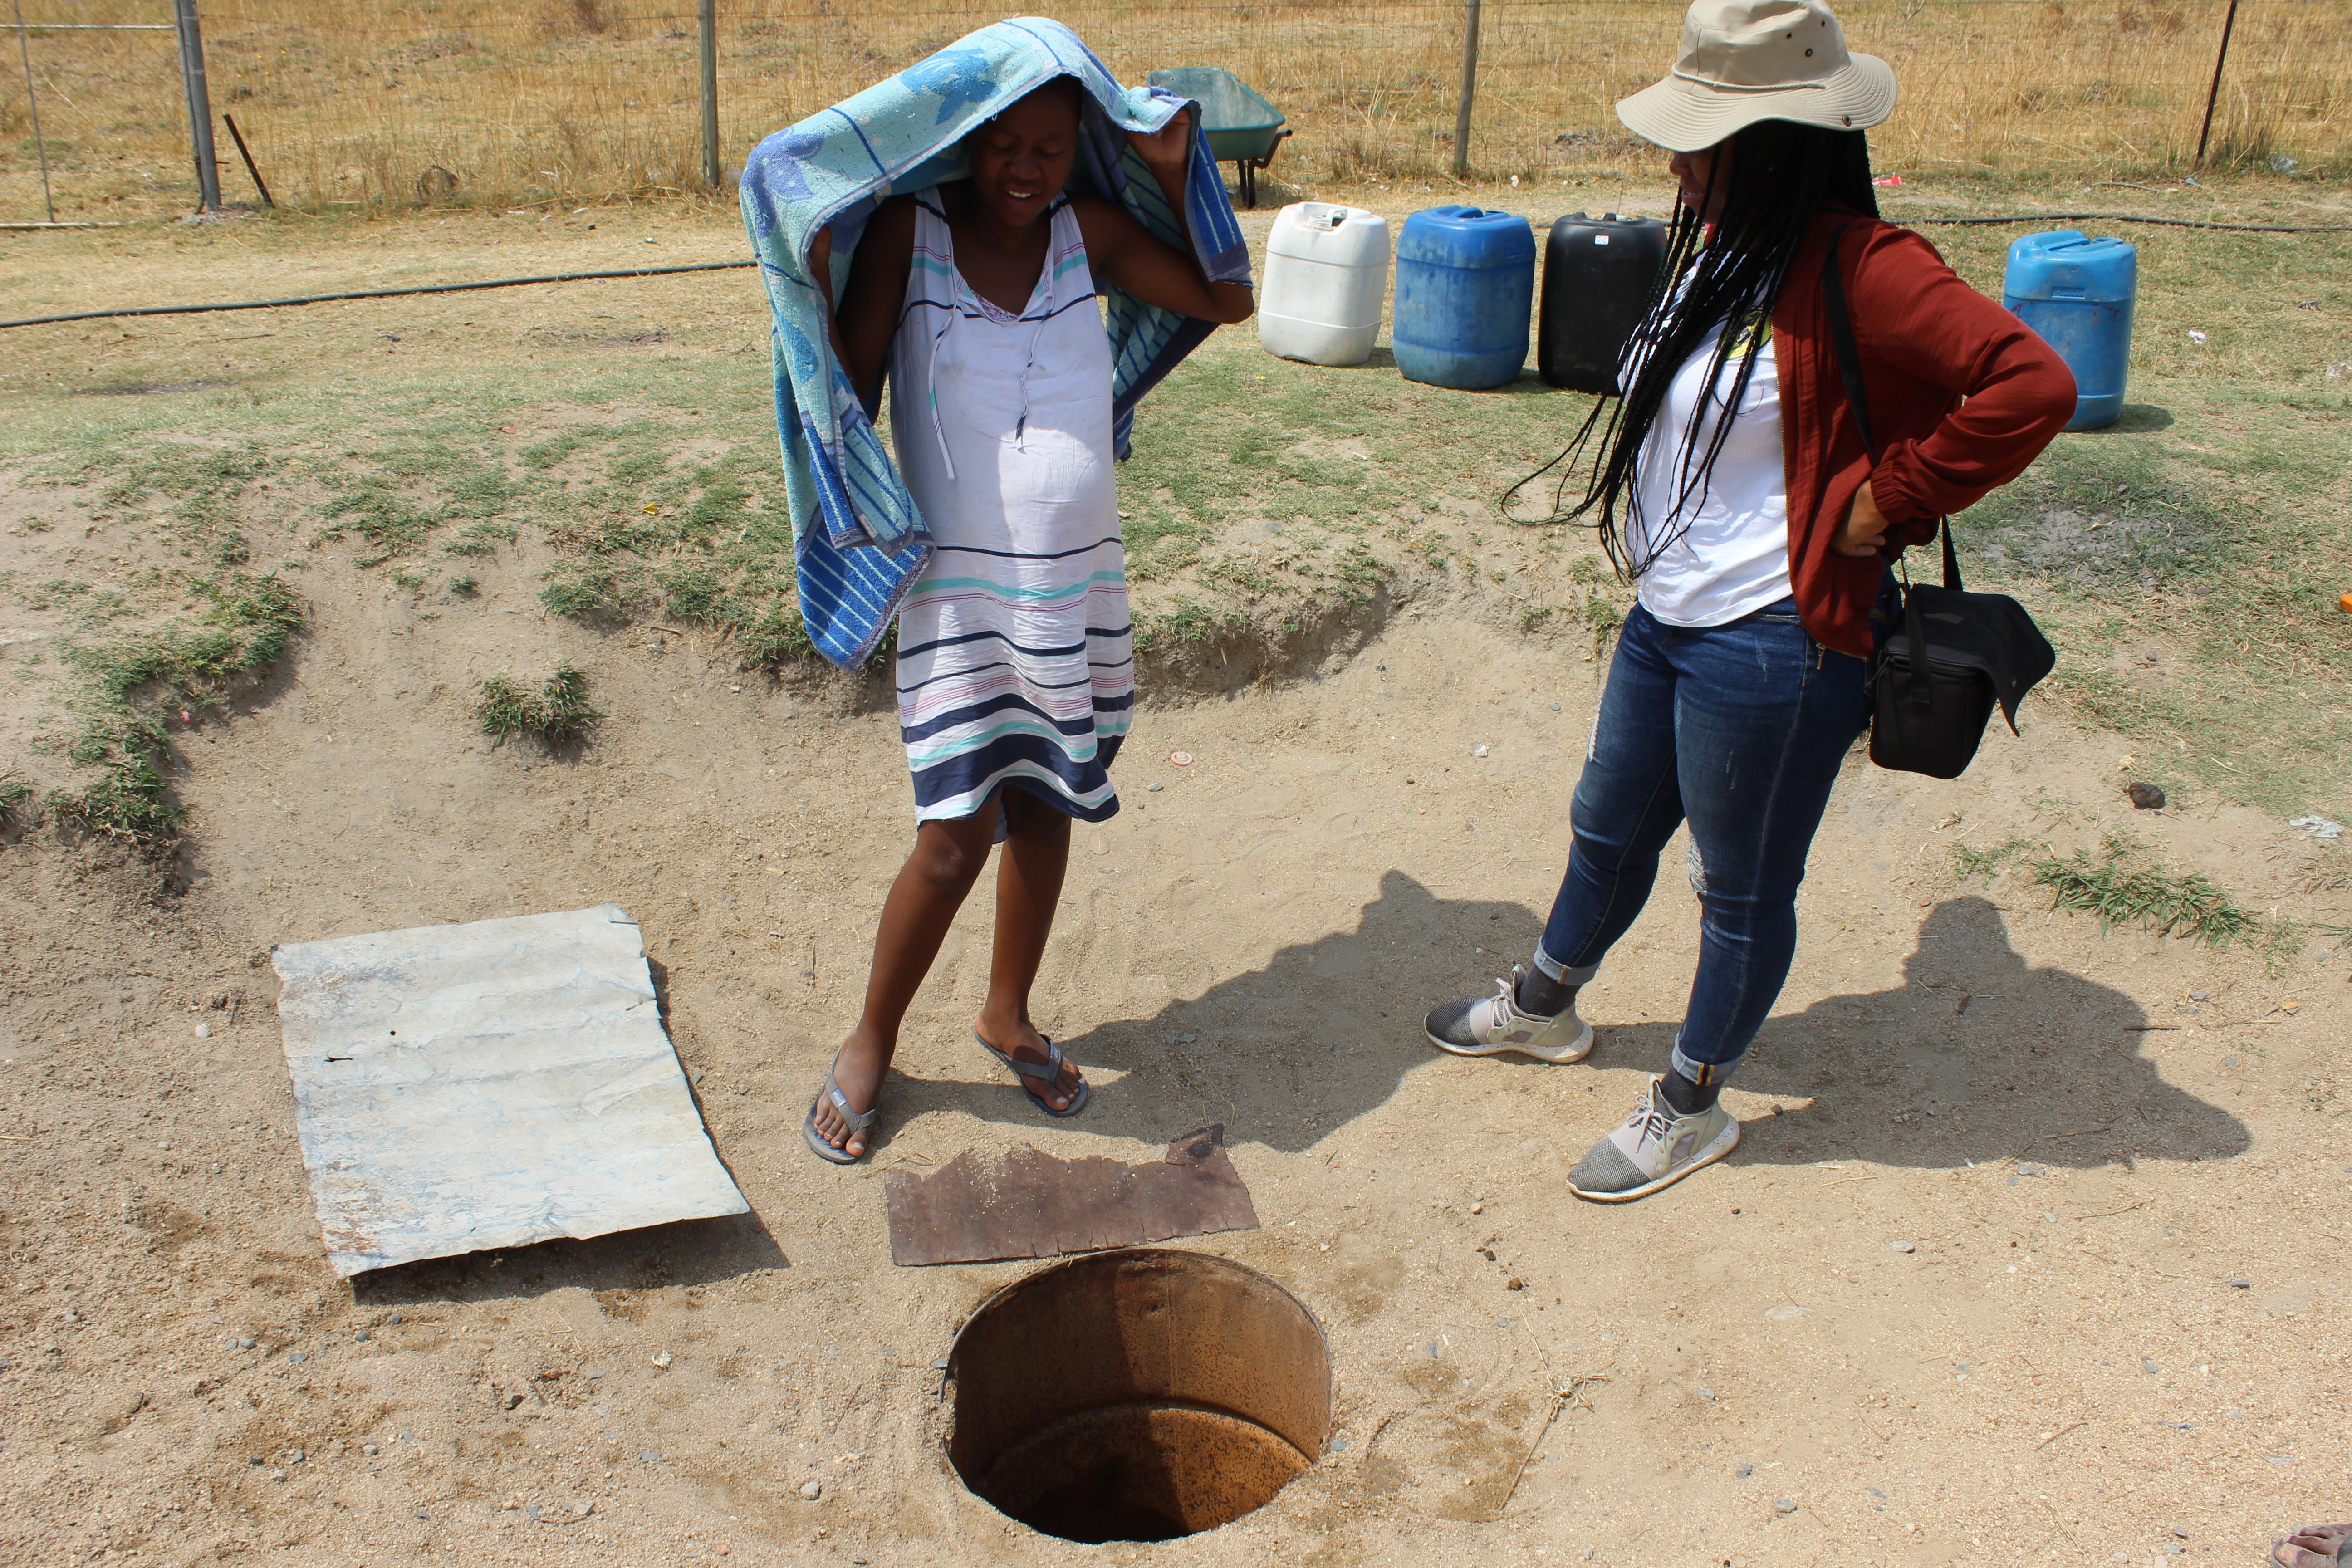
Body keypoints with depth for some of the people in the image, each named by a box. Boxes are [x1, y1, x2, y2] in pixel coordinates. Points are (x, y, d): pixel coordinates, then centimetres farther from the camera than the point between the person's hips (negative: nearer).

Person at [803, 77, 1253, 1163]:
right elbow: (850, 398, -9)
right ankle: (870, 1045, 18)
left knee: (1044, 809, 14)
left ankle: (1007, 1015, 36)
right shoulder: (907, 233, -7)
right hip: (961, 585, -4)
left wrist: (1175, 173, -1)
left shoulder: (1089, 233, 3)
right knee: (956, 834, -6)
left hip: (1079, 583, 4)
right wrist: (816, 288, -24)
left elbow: (1227, 301, 8)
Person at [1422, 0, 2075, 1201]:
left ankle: (1689, 1107, 29)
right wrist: (1655, 541, 12)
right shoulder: (1718, 242, 6)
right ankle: (1543, 1007, 48)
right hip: (1666, 618, 9)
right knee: (1609, 830, 25)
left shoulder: (1861, 270, -23)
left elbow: (2030, 387, -30)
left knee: (1743, 889, 11)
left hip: (1769, 649, -9)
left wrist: (1888, 500, -22)